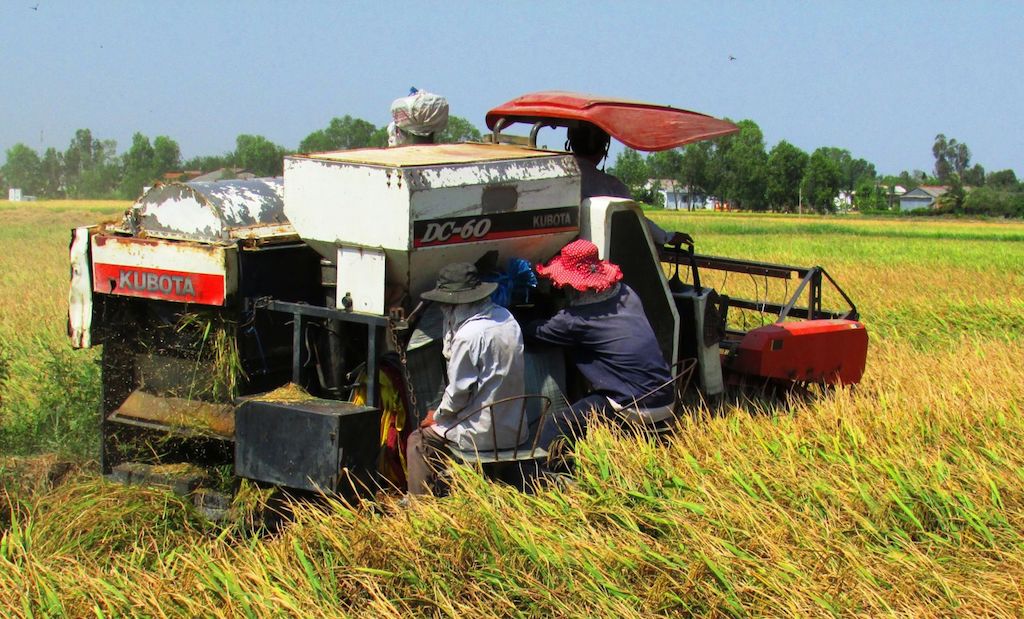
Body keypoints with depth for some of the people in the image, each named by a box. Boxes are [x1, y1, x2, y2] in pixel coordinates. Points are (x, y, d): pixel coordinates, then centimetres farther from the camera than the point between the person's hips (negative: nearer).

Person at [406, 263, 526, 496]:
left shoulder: (469, 335, -22)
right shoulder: (507, 319, 4)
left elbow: (458, 392, -15)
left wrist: (437, 416, 1)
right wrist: (452, 324, 10)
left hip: (484, 434, -8)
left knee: (418, 440, 11)